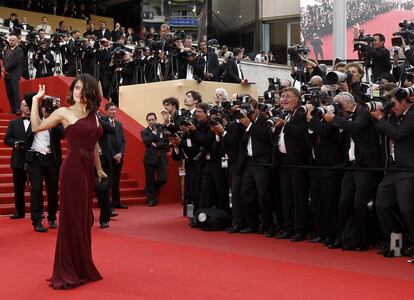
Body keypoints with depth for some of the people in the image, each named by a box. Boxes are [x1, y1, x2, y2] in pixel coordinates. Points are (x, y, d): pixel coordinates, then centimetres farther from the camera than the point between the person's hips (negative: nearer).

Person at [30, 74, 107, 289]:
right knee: (70, 218, -2)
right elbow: (36, 127, -4)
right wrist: (36, 100, -5)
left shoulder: (93, 115, 13)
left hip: (88, 169, 6)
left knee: (84, 218, 13)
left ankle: (83, 267, 24)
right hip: (72, 168, -6)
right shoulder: (64, 112, -2)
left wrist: (99, 169, 23)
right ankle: (67, 272, 7)